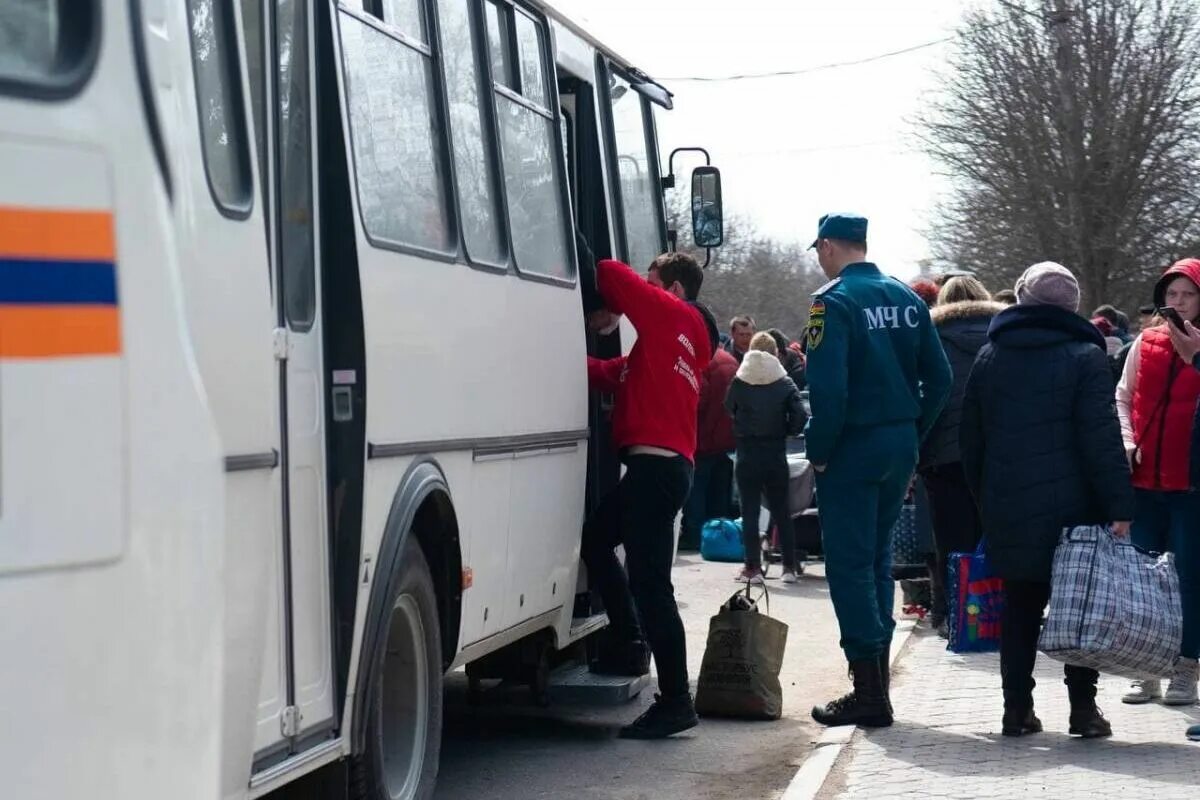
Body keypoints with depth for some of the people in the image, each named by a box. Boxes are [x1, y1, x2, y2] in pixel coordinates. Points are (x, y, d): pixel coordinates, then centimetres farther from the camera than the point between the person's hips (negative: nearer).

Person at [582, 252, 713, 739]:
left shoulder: (674, 315, -3)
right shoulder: (677, 335, 22)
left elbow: (610, 273, -8)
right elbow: (614, 375, 18)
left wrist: (602, 314, 9)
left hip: (656, 463, -10)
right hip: (661, 465, 10)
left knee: (649, 582, -10)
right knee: (595, 538, 25)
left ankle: (675, 702, -8)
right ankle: (630, 645, 26)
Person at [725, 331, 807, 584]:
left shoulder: (739, 382, -4)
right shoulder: (785, 383, -4)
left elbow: (729, 409, 3)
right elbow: (800, 416, -10)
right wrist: (784, 432, 7)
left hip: (747, 454, -1)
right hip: (776, 454, 1)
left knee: (749, 511, 3)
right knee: (781, 511, 10)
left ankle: (753, 567, 0)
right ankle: (789, 566, 11)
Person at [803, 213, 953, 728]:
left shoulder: (834, 302, -12)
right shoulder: (907, 299, 9)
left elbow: (828, 386, -21)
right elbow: (939, 377, 8)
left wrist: (818, 451, -10)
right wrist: (913, 436, 13)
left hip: (853, 450, -7)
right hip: (900, 447, 7)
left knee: (849, 565, -2)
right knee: (877, 560, 16)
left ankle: (868, 693, -4)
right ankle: (876, 681, 20)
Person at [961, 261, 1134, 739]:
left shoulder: (989, 356, 9)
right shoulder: (1085, 356, -6)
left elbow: (971, 439, 13)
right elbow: (1102, 439, -13)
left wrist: (984, 498, 21)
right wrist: (1119, 507, -13)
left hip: (1007, 509, 4)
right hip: (1072, 510, -4)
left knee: (1019, 609, 10)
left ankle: (1017, 708, 9)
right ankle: (1083, 707, 3)